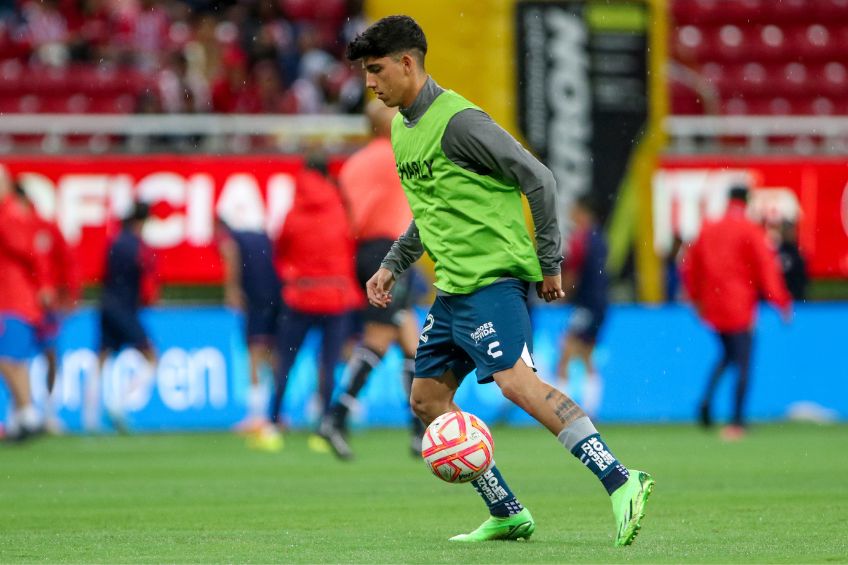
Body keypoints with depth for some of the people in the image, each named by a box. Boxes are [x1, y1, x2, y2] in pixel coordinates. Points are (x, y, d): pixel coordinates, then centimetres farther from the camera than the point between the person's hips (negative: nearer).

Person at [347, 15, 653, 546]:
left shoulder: (458, 120, -14)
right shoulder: (402, 127, 14)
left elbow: (538, 179, -14)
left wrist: (549, 262, -12)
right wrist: (393, 265, 22)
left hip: (494, 278, -10)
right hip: (454, 287, 10)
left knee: (515, 380, -25)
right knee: (427, 399, 9)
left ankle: (619, 481, -30)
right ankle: (507, 514, 14)